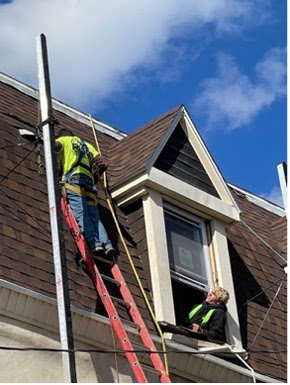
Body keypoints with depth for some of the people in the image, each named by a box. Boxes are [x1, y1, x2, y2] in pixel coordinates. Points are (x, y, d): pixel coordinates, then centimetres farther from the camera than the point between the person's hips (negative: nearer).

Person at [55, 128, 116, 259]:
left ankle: (94, 243, -35)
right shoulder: (87, 145, 36)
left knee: (80, 213, -18)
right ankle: (106, 243, -22)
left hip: (74, 178, -5)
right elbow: (103, 163, 26)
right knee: (94, 216, -2)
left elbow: (54, 146, -1)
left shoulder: (64, 140, 22)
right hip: (89, 181, 5)